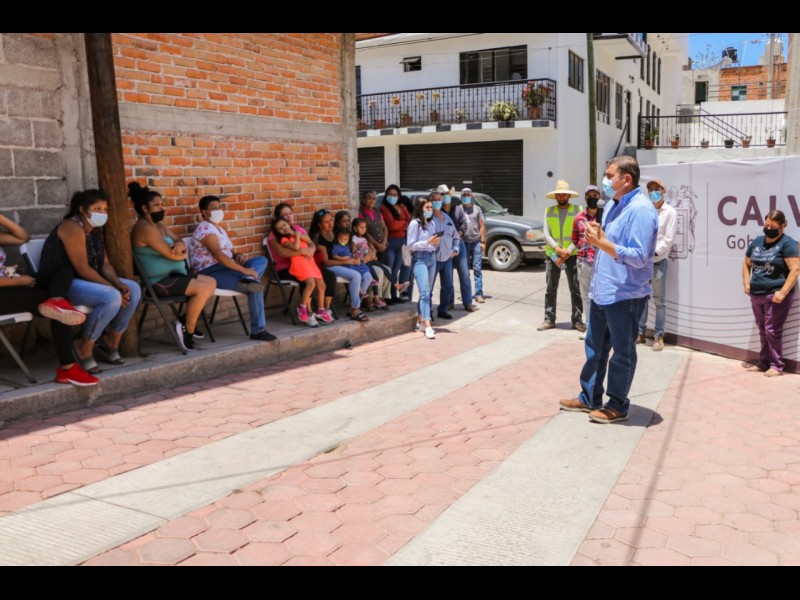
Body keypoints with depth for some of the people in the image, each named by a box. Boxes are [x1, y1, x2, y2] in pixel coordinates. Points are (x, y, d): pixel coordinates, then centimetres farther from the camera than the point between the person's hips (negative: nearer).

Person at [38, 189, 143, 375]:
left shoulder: (95, 231, 12)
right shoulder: (72, 228, -17)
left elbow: (105, 263, 6)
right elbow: (82, 268, -24)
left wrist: (119, 284, -13)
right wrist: (113, 289, -24)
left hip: (87, 281, 10)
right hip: (62, 284, -10)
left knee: (133, 289, -4)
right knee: (112, 297, -31)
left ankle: (112, 340, 8)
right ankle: (84, 347, -12)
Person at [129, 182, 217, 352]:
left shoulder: (159, 226, 15)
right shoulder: (145, 228, -17)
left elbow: (179, 240, 16)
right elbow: (172, 254, -23)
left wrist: (180, 245, -9)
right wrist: (182, 253, 0)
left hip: (171, 276, 11)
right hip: (158, 282, -11)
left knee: (211, 282, 8)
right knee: (203, 288, -22)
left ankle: (186, 320, 13)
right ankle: (187, 330, -9)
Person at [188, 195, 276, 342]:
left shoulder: (219, 229, 20)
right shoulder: (206, 229, -12)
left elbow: (228, 252, 25)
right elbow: (218, 254, -27)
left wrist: (238, 256, -2)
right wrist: (244, 270, -29)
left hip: (223, 267, 10)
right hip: (210, 273, -10)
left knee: (261, 260, -5)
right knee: (256, 287, -24)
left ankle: (248, 280, -36)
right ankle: (258, 330, -20)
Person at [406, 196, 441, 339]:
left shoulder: (431, 223, 14)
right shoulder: (415, 223, -8)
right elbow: (411, 245, -10)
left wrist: (436, 242, -1)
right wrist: (428, 242, -18)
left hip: (432, 258, 7)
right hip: (420, 259, -7)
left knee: (427, 292, 9)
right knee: (425, 292, -14)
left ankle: (419, 320, 22)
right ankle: (428, 326, -18)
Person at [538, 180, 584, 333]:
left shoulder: (578, 210, -1)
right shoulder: (549, 211, 6)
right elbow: (546, 233, -1)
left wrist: (567, 252, -15)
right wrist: (557, 249, -15)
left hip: (572, 255, -2)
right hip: (553, 254, 2)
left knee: (575, 289, 2)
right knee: (550, 289, 4)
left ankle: (577, 320, 9)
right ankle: (549, 319, 10)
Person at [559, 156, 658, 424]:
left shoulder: (640, 210, -19)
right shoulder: (612, 205, 11)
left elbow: (639, 257, -24)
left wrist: (602, 243, -28)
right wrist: (597, 235, -1)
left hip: (625, 294, -9)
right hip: (601, 291, 10)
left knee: (622, 352, 6)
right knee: (594, 347, 18)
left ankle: (617, 406, 20)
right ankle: (589, 398, 31)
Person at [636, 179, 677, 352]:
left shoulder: (670, 212, -1)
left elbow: (668, 239, -8)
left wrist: (653, 252, -17)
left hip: (659, 261, -3)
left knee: (659, 300, 0)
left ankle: (659, 336, 6)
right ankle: (640, 332, 18)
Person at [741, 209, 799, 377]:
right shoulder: (757, 242, 12)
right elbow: (747, 264, 20)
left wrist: (783, 292, -20)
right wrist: (746, 283, 4)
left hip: (776, 296, -6)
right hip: (756, 295, 6)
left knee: (772, 331, -6)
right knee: (762, 330, 13)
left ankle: (777, 366, 4)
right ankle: (764, 362, 23)